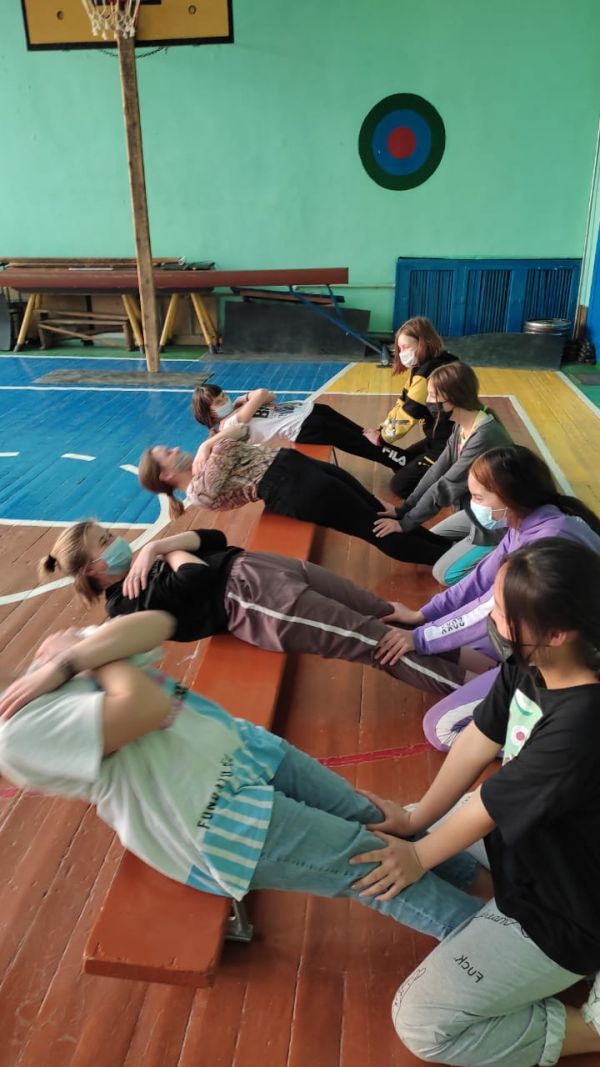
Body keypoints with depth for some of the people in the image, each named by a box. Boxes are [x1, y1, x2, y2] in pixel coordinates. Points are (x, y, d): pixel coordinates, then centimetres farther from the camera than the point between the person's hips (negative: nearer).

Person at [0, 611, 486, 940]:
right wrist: (98, 656, -13)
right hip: (215, 818, -7)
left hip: (241, 745, 7)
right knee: (367, 859, -4)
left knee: (367, 817, 10)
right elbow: (145, 706, -31)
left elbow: (158, 623, -9)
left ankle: (479, 877, 27)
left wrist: (68, 661, -20)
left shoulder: (59, 651, 8)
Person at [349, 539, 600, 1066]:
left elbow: (487, 807, -25)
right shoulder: (528, 664, -15)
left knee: (421, 1023, -5)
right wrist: (414, 820, -4)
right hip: (523, 836, 8)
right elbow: (477, 742, -6)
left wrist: (419, 856, -9)